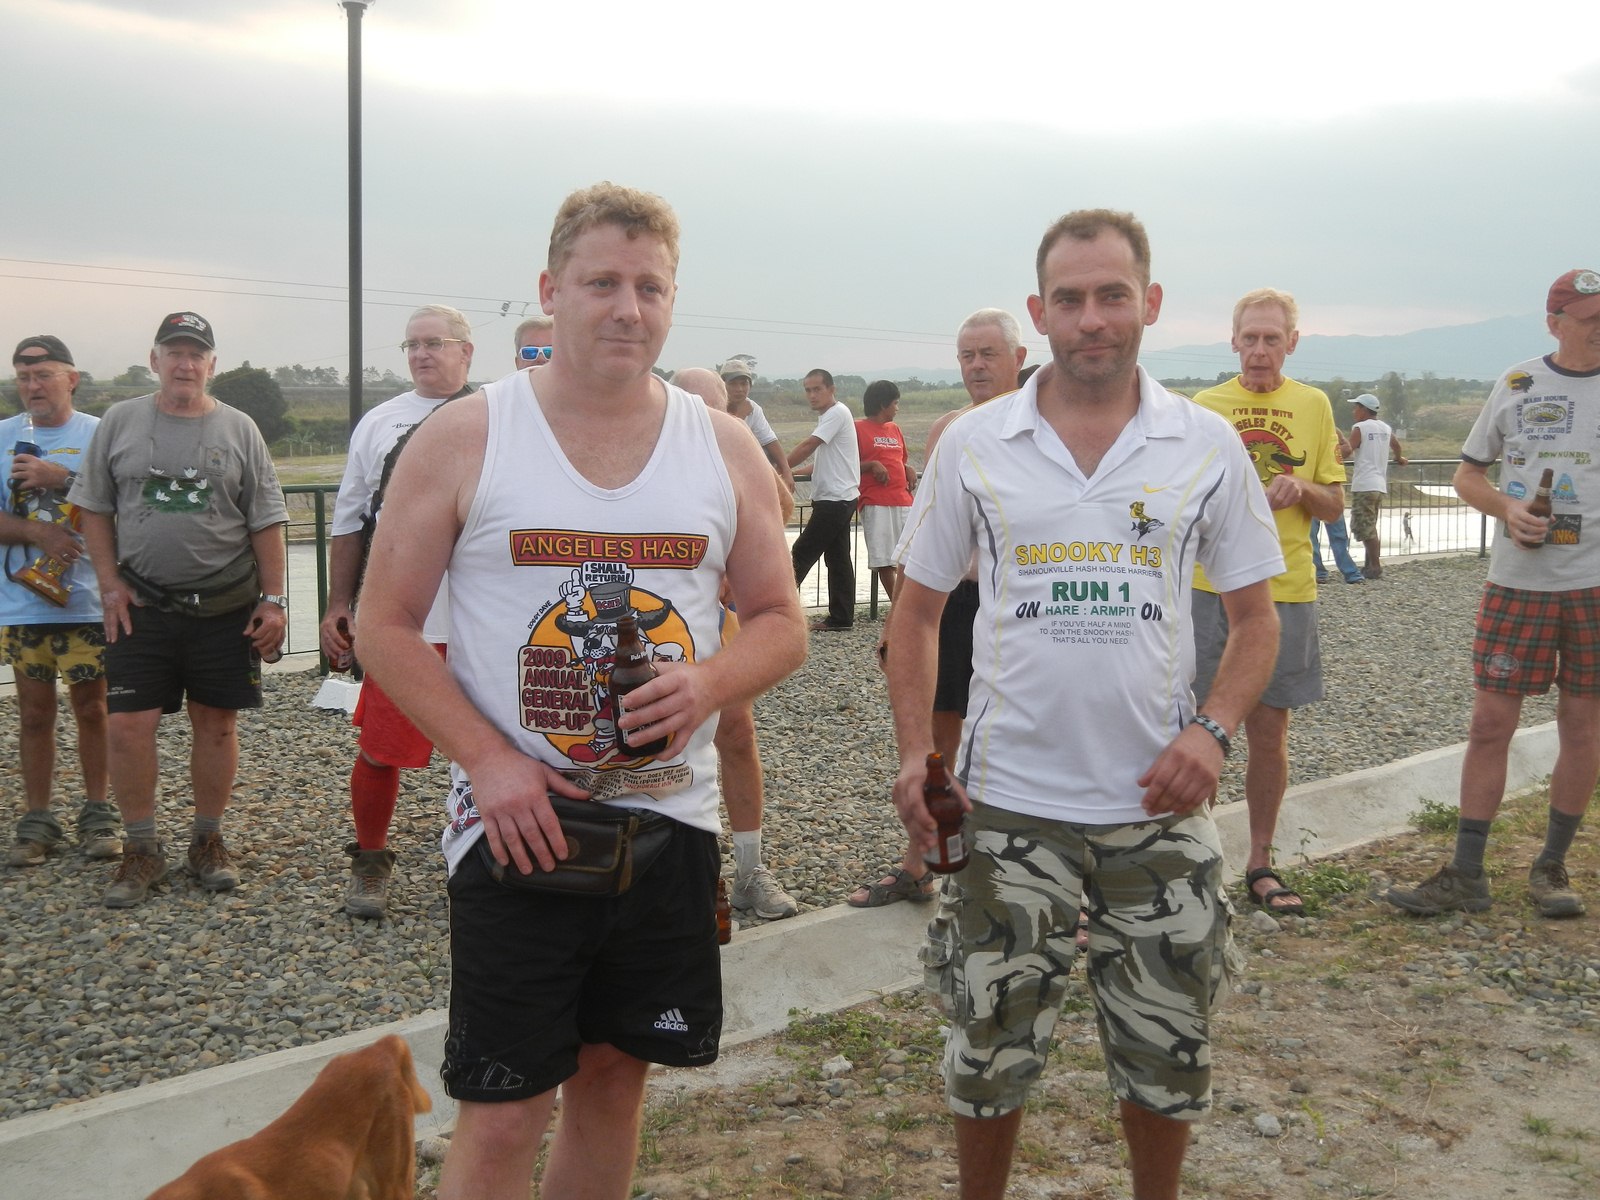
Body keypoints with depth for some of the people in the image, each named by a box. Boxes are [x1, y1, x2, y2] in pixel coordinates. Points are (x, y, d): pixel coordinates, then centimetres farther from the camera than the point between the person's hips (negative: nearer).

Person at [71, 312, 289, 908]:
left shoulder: (238, 429, 3)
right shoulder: (120, 422, 5)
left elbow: (266, 523, 3)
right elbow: (94, 508, 8)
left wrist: (273, 600, -1)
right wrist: (110, 584, -1)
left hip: (226, 607, 0)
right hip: (141, 607, 0)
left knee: (216, 725, 6)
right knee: (127, 726, -4)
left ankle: (208, 841, 22)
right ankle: (142, 848, 12)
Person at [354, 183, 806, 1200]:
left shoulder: (726, 448, 4)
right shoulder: (464, 439, -4)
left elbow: (781, 622, 8)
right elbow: (386, 626, -2)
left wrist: (707, 683, -14)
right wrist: (488, 759, -14)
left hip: (669, 819, 3)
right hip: (516, 819, -3)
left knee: (614, 1079, 17)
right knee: (501, 1118, 0)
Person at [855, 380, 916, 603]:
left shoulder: (895, 429, 19)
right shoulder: (859, 429, -1)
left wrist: (909, 469, 9)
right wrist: (871, 465, -17)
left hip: (903, 501, 6)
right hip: (876, 503, -6)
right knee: (884, 560, -4)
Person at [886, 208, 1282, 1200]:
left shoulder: (1208, 446, 0)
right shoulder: (972, 446, 0)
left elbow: (1256, 616, 6)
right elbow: (917, 609, 6)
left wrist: (1212, 732, -11)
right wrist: (916, 749, -7)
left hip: (1159, 803, 1)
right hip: (1009, 802, 0)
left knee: (1168, 1052, 14)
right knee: (993, 1050, 11)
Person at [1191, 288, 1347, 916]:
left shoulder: (1314, 405, 7)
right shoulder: (1204, 406, 3)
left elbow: (1335, 506, 10)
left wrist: (1300, 488, -10)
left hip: (1285, 592, 2)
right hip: (1210, 588, -1)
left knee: (1269, 734, 9)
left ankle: (1261, 864, 23)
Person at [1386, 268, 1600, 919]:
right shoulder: (1516, 385, 5)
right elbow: (1468, 473, 11)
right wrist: (1507, 508, -9)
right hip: (1518, 579, 0)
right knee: (1490, 721, 0)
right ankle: (1465, 875, 8)